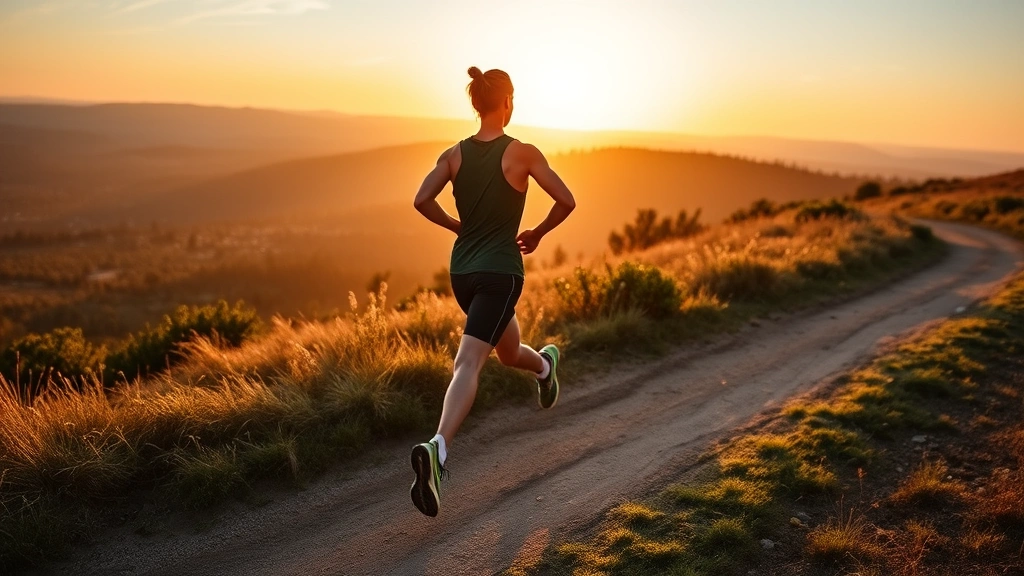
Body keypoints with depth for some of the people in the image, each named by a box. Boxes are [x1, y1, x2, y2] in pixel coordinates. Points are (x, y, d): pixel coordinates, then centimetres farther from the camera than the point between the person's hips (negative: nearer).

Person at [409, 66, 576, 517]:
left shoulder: (454, 154, 2)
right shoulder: (522, 153, -8)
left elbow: (422, 201, -8)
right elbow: (566, 202, -8)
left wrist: (459, 226, 8)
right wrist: (537, 234, 9)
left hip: (462, 270, 6)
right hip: (501, 272, -6)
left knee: (509, 351, 29)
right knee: (468, 364, -13)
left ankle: (545, 368, 52)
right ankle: (437, 448, -19)